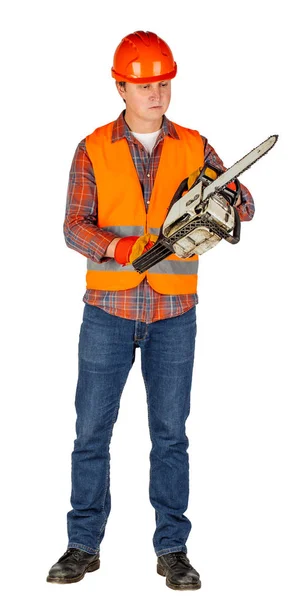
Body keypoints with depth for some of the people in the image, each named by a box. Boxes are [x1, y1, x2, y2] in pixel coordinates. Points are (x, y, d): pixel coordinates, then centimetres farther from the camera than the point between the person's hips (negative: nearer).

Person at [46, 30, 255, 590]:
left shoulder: (194, 148, 6)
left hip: (173, 313, 1)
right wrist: (117, 247, -24)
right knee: (91, 429, 4)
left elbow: (243, 206, 2)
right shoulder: (94, 150, 2)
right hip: (108, 308, -1)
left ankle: (172, 549, 14)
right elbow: (75, 225, -5)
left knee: (171, 433, 5)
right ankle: (84, 545, 15)